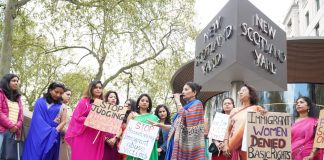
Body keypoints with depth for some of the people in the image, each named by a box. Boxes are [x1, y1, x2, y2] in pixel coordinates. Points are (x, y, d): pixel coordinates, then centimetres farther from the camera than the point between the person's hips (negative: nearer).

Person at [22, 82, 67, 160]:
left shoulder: (62, 107, 9)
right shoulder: (40, 102, 7)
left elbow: (63, 122, 3)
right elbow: (37, 118, -3)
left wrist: (55, 131, -17)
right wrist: (50, 131, -15)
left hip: (52, 138, 1)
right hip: (37, 136, 0)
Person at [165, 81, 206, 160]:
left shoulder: (197, 104, -1)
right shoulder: (186, 106, 23)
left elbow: (187, 117, -19)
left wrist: (178, 102, -9)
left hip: (188, 143, -8)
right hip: (179, 143, 8)